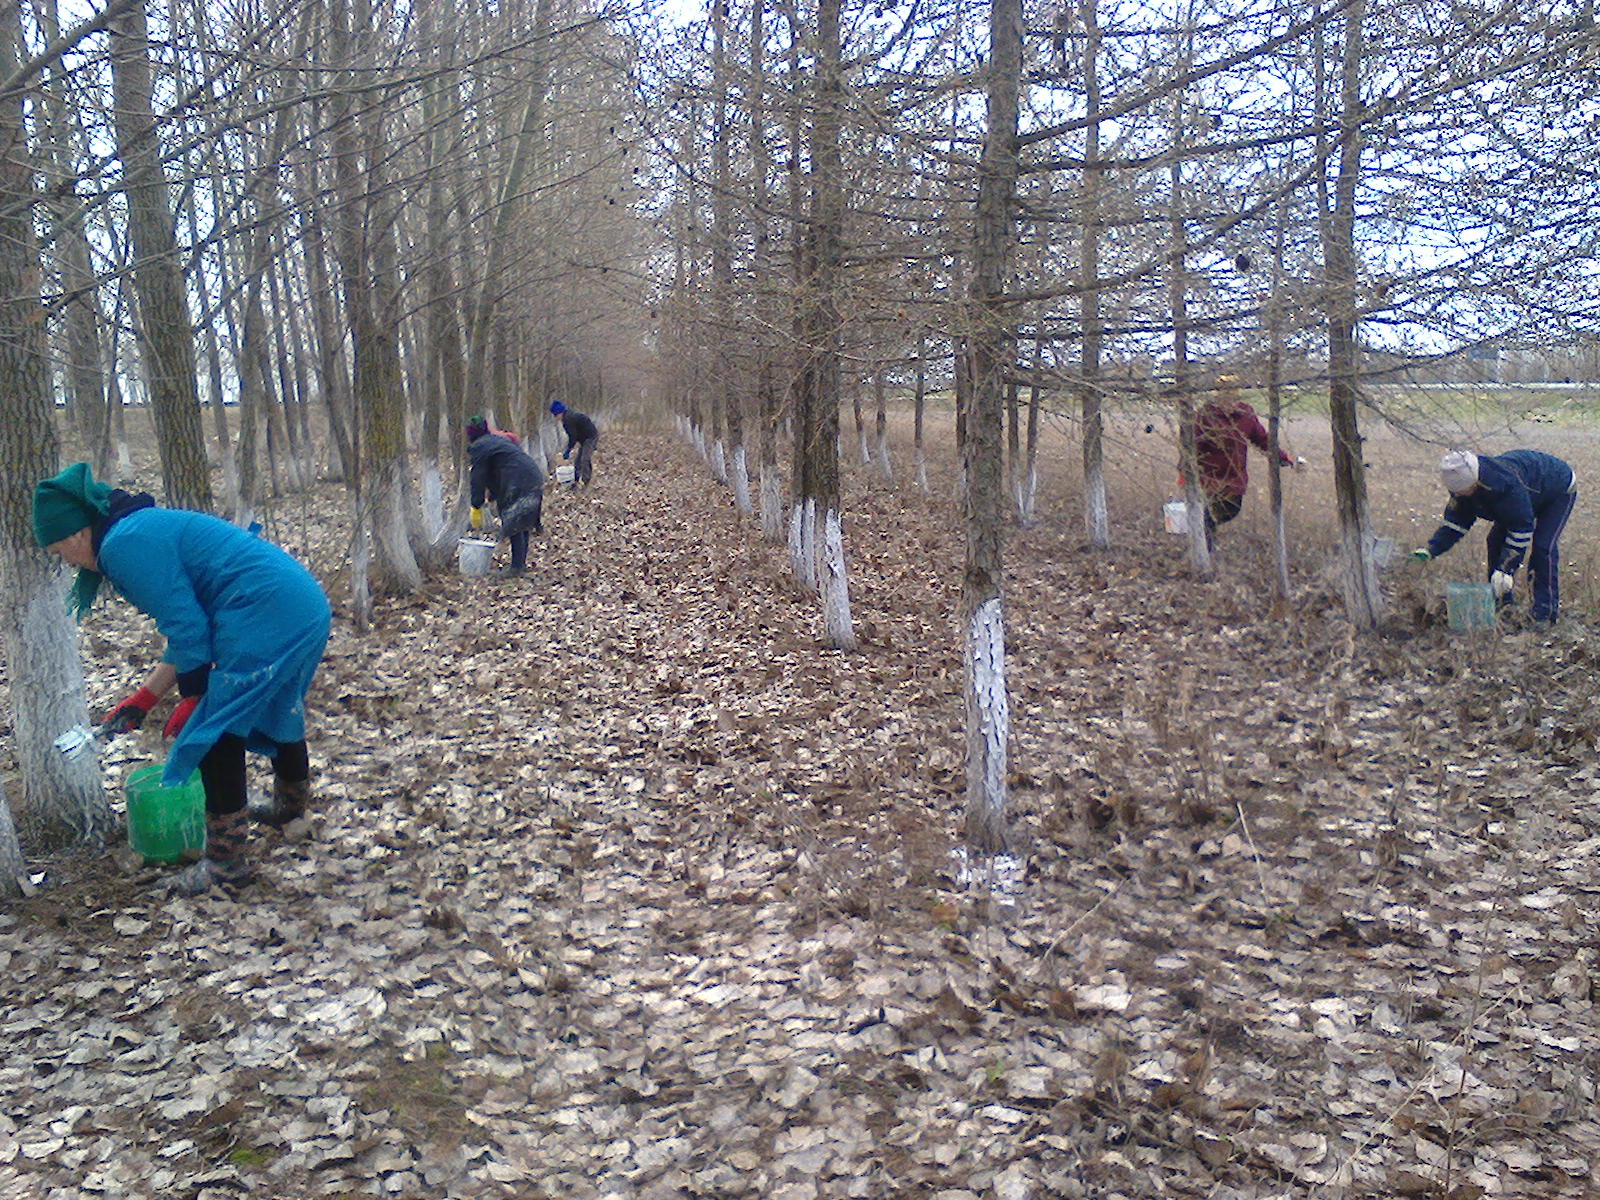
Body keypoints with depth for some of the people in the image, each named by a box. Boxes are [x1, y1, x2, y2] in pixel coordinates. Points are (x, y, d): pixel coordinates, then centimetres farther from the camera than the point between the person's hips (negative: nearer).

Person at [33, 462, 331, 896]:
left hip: (268, 619, -10)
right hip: (307, 607, 10)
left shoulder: (125, 545, -9)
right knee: (274, 709, 30)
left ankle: (225, 863, 10)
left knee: (216, 733, 1)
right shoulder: (147, 528, 22)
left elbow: (186, 629, -12)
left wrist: (191, 701, 1)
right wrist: (142, 700, 28)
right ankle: (290, 802, 54)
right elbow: (190, 628, 25)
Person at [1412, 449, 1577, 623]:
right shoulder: (1464, 484, -21)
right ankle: (1500, 601, 8)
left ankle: (1547, 609, -12)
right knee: (1496, 539, 0)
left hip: (1560, 490, -8)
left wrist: (1505, 568, -38)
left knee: (1543, 545, -20)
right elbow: (1454, 522, -12)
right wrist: (1431, 550, -25)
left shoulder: (1507, 483, -45)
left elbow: (1521, 529, -38)